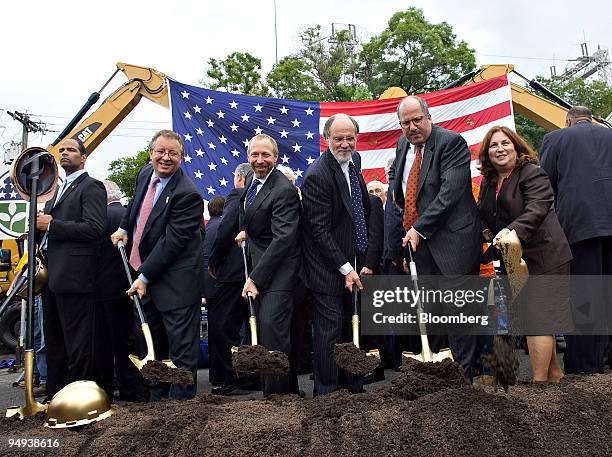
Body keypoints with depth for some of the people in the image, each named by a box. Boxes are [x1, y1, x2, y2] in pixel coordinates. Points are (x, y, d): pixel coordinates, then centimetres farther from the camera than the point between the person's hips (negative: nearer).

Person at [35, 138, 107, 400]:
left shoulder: (91, 187, -5)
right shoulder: (59, 189, 23)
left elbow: (94, 228, -18)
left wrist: (51, 225, -14)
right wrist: (40, 223, 4)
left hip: (73, 275, -9)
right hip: (52, 275, 9)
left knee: (77, 342, -3)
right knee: (53, 341, 16)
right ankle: (54, 395, 28)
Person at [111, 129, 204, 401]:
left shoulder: (187, 194, -21)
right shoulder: (145, 174, 5)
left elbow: (172, 241, -21)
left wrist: (145, 277, -19)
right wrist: (123, 228, 19)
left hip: (174, 282, -9)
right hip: (143, 272, 9)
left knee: (181, 345, 1)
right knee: (152, 342, 20)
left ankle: (181, 399, 13)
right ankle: (156, 395, 35)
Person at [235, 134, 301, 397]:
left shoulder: (284, 191, -19)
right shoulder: (251, 180, 10)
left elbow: (282, 239, -25)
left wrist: (255, 278, -25)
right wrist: (245, 230, 9)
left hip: (277, 268, -9)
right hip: (256, 260, 9)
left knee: (272, 326, -14)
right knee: (258, 328, 12)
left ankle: (277, 394, -4)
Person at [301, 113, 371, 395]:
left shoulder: (354, 161, 9)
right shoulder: (317, 175, -18)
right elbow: (319, 230, -19)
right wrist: (345, 268, -19)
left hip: (352, 263, 8)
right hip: (329, 270, -8)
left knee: (351, 329, 15)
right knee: (330, 332, -1)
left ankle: (353, 388, 28)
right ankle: (327, 394, 13)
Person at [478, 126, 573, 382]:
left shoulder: (532, 174, -10)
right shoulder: (488, 182, 12)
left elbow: (537, 209, -24)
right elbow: (483, 214, 26)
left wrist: (512, 231, -38)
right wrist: (486, 230, 7)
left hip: (541, 257, -8)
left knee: (537, 318, -8)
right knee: (529, 316, 14)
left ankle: (539, 379, -1)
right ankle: (554, 372, 29)